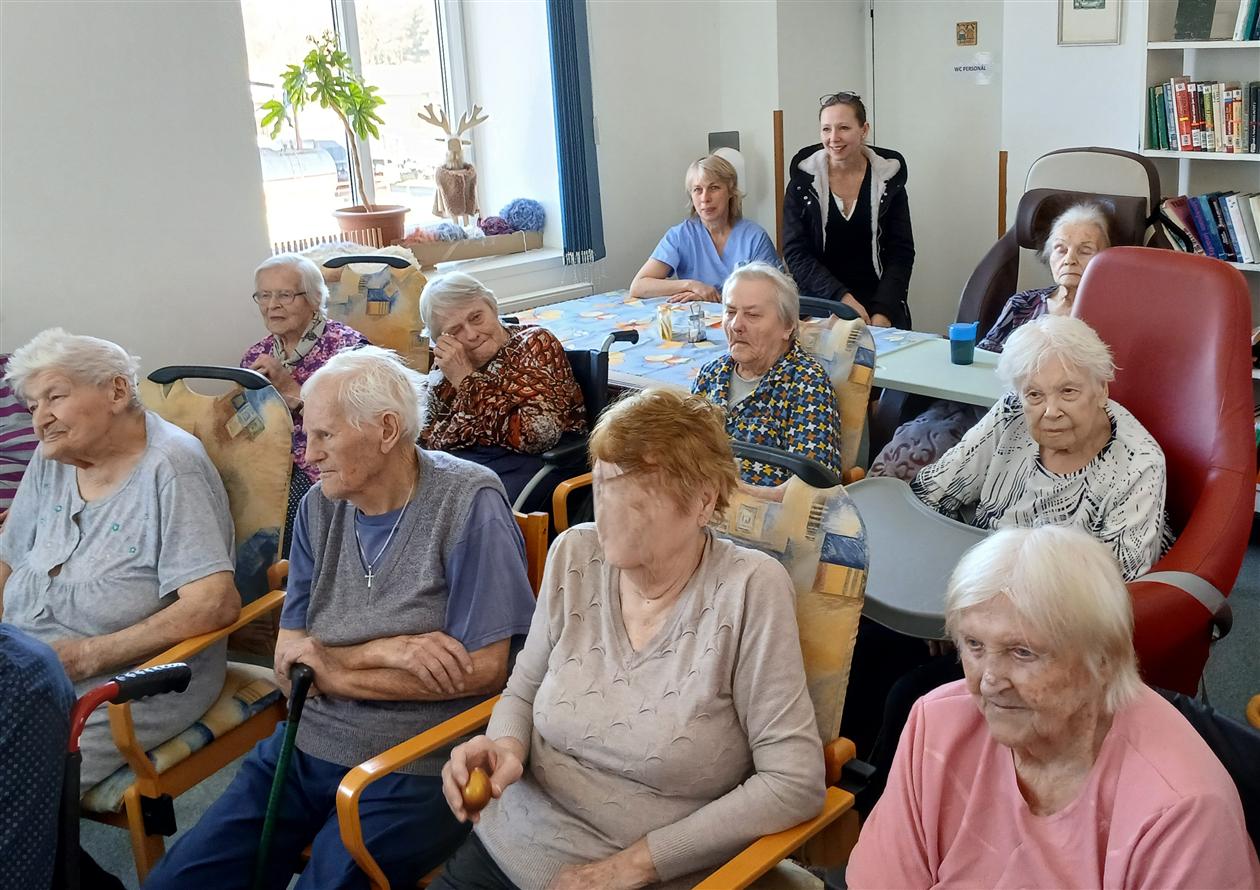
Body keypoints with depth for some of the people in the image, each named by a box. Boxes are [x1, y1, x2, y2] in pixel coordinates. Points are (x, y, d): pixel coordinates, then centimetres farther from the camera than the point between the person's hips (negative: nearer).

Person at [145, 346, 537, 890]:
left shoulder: (468, 503, -12)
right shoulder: (319, 507, 5)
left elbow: (483, 670, -16)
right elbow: (288, 661, 3)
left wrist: (337, 670, -10)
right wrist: (383, 650, -17)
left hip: (415, 767, -5)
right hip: (308, 746, 6)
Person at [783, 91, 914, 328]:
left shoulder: (888, 178, 3)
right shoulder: (803, 179, 1)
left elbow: (901, 254, 1)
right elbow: (795, 253, -3)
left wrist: (882, 314, -13)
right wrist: (842, 298, -16)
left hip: (881, 307, 1)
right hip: (821, 306, 0)